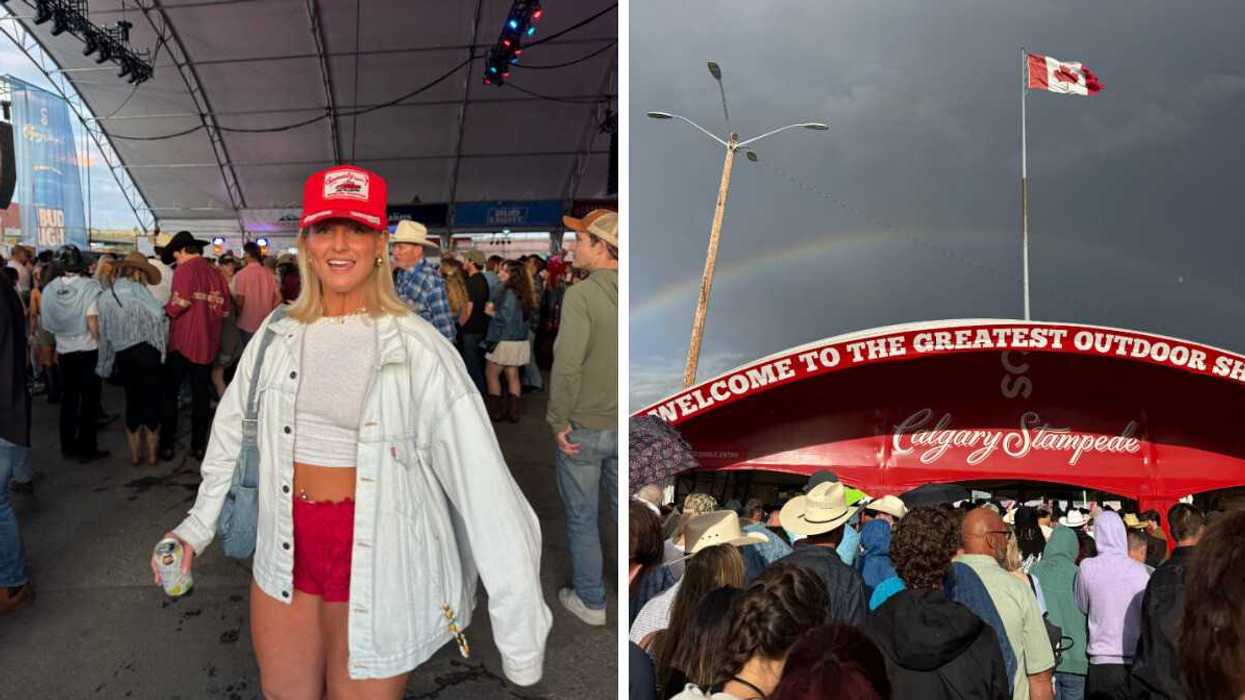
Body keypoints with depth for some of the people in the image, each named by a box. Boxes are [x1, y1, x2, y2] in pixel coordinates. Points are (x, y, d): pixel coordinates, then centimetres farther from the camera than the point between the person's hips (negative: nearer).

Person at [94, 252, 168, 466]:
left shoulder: (106, 297, 6)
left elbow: (104, 332, 8)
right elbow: (158, 315, -20)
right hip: (147, 350, -4)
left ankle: (135, 453, 21)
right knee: (151, 400, 6)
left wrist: (104, 365, 14)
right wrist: (162, 344, -7)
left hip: (122, 354, 4)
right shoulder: (137, 290, -7)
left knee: (132, 400, 15)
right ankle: (152, 452, 12)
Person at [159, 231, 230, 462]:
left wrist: (165, 311, -2)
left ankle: (167, 445, 12)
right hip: (207, 344, 4)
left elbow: (178, 304, -20)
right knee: (201, 395, 11)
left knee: (169, 394, 8)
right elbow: (224, 308, 5)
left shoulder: (184, 271, -10)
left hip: (182, 343, -4)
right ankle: (198, 445, 16)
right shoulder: (215, 273, 4)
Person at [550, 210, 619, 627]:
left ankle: (590, 601, 25)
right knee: (624, 510, 20)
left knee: (582, 517, 12)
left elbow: (568, 365, -24)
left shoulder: (581, 295, -20)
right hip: (624, 427, 5)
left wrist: (558, 420, -13)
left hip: (584, 427, -5)